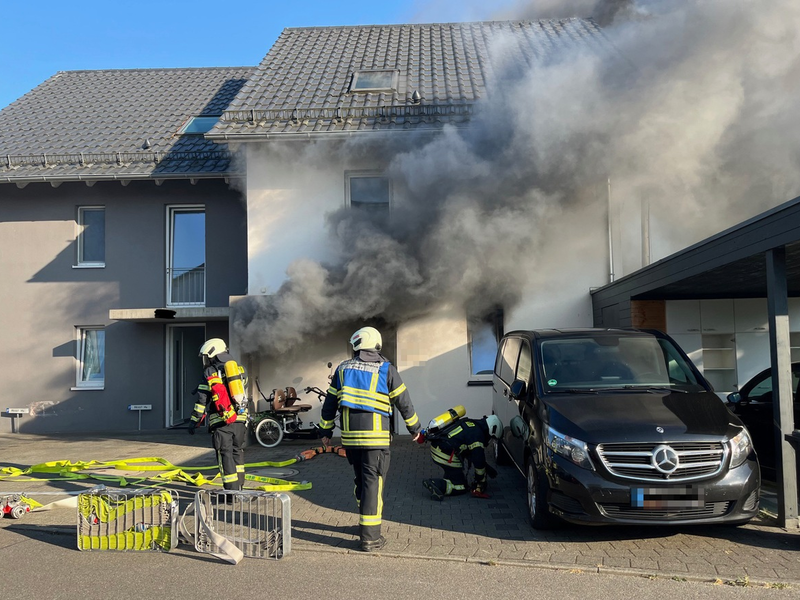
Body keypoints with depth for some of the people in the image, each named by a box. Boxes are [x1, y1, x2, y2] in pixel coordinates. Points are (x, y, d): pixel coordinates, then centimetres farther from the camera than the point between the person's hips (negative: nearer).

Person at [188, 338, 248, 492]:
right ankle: (239, 487, 20)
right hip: (240, 418, 5)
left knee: (225, 454, -1)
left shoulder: (210, 372, -2)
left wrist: (194, 420, 2)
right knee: (238, 451, 16)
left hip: (222, 421, -5)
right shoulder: (240, 369, 14)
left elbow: (202, 400, -3)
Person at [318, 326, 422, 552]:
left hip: (349, 436, 4)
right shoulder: (386, 370, -2)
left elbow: (330, 403, 13)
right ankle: (370, 537, -5)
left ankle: (367, 522, 31)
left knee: (361, 479, 19)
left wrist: (326, 431, 22)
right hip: (375, 436, -4)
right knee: (373, 481, -3)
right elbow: (403, 402, 2)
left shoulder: (343, 369, 9)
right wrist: (414, 427, 15)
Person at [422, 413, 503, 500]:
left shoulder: (472, 424, 20)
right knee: (461, 488, 6)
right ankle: (438, 485, -16)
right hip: (447, 456, -8)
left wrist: (488, 468, 35)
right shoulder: (478, 435, -8)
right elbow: (478, 461, -4)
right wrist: (481, 482, 11)